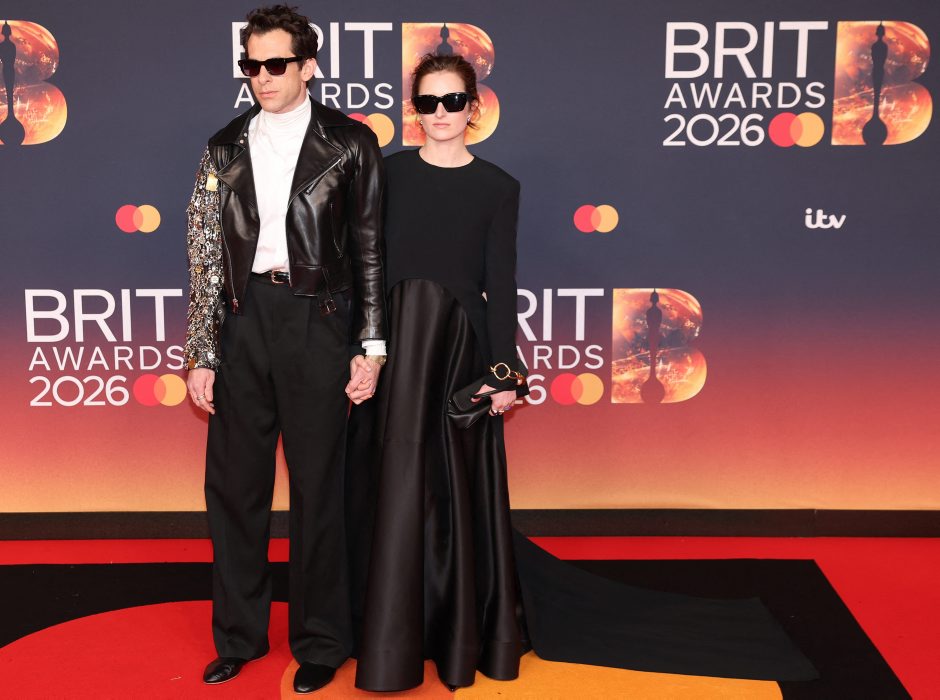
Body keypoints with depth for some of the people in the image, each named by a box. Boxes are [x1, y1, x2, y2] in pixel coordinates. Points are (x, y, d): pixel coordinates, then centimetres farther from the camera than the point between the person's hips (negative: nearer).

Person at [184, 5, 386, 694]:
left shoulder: (349, 142, 3)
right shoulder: (227, 148, 11)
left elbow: (370, 249, 2)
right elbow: (206, 254, 9)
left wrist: (371, 347, -3)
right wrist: (202, 354, 4)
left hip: (316, 321, -3)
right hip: (243, 321, 3)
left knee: (318, 488, 4)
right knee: (234, 485, 9)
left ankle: (320, 643, 20)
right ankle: (238, 636, 26)